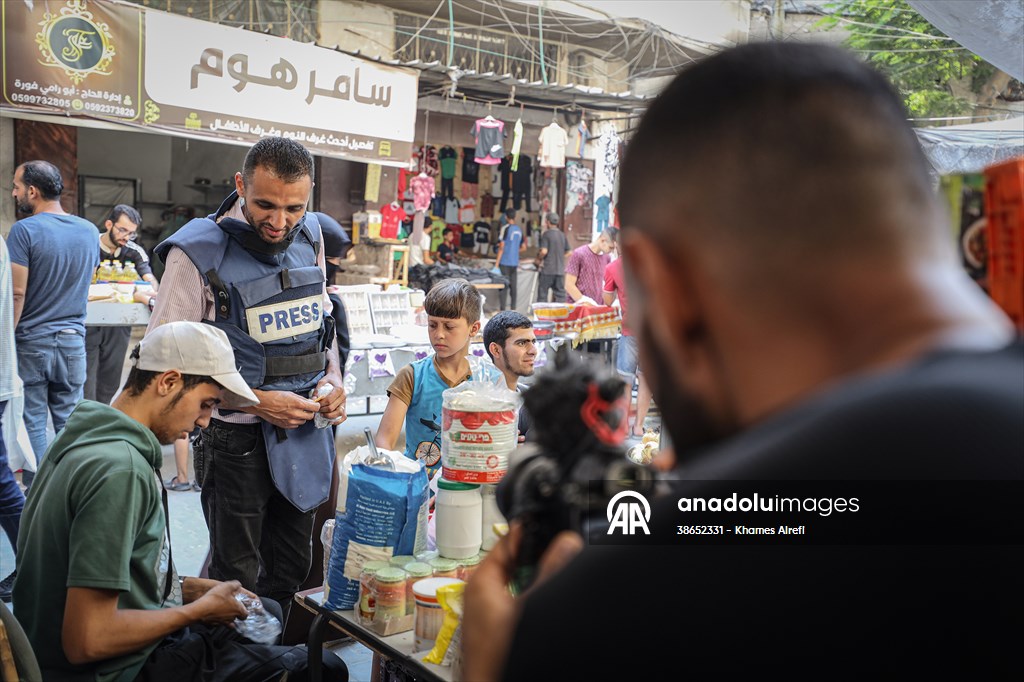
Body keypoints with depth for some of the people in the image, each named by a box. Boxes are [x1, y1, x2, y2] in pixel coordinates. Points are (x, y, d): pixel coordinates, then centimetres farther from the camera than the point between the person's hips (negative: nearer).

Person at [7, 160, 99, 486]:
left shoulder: (24, 230, -12)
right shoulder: (90, 231, 5)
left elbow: (17, 293, -15)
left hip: (32, 340, -4)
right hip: (73, 340, 5)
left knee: (32, 423, 4)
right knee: (70, 422, 10)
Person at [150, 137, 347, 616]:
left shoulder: (309, 238, 3)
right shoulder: (198, 252, -15)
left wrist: (333, 378, 0)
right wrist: (257, 402, -20)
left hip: (305, 432, 6)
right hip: (237, 438, -5)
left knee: (291, 568, 19)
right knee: (236, 577, 10)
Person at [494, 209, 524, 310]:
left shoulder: (506, 228, -10)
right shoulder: (519, 229, 9)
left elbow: (501, 247, -12)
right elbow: (523, 248, 15)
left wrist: (496, 263, -9)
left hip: (505, 262, -6)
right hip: (515, 262, 6)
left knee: (504, 286, -4)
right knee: (513, 286, 10)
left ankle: (503, 310, -6)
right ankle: (513, 309, 13)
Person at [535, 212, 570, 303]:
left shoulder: (546, 234, -8)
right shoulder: (562, 235, 8)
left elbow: (544, 251, -17)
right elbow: (568, 253, 11)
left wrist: (538, 259, 1)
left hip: (547, 269, -5)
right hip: (560, 270, 5)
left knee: (542, 293, 3)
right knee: (560, 294, 6)